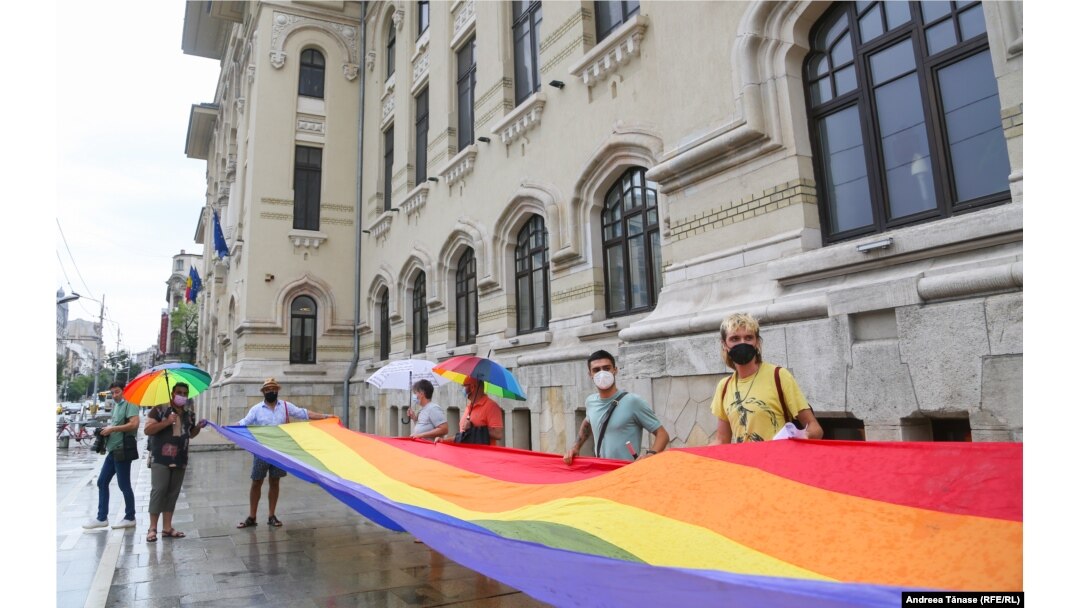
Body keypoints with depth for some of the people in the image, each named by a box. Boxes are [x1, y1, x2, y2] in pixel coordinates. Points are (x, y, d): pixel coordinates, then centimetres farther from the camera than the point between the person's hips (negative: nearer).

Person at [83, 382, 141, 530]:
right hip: (112, 450, 9)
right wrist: (106, 429, 6)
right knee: (102, 482, 11)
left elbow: (134, 424, -23)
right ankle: (102, 518, 20)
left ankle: (130, 518, 11)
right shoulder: (116, 405, 17)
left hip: (122, 450, -9)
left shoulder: (129, 404, -10)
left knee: (124, 485, 0)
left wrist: (112, 429, -17)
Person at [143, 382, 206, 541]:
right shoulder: (160, 409, -4)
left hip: (180, 459, 5)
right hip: (160, 458, -5)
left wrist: (198, 427, 2)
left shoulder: (189, 413, 12)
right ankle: (152, 528, 1)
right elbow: (147, 430, -10)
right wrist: (167, 422, -21)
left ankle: (167, 527, 14)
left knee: (173, 492, 8)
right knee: (158, 490, -8)